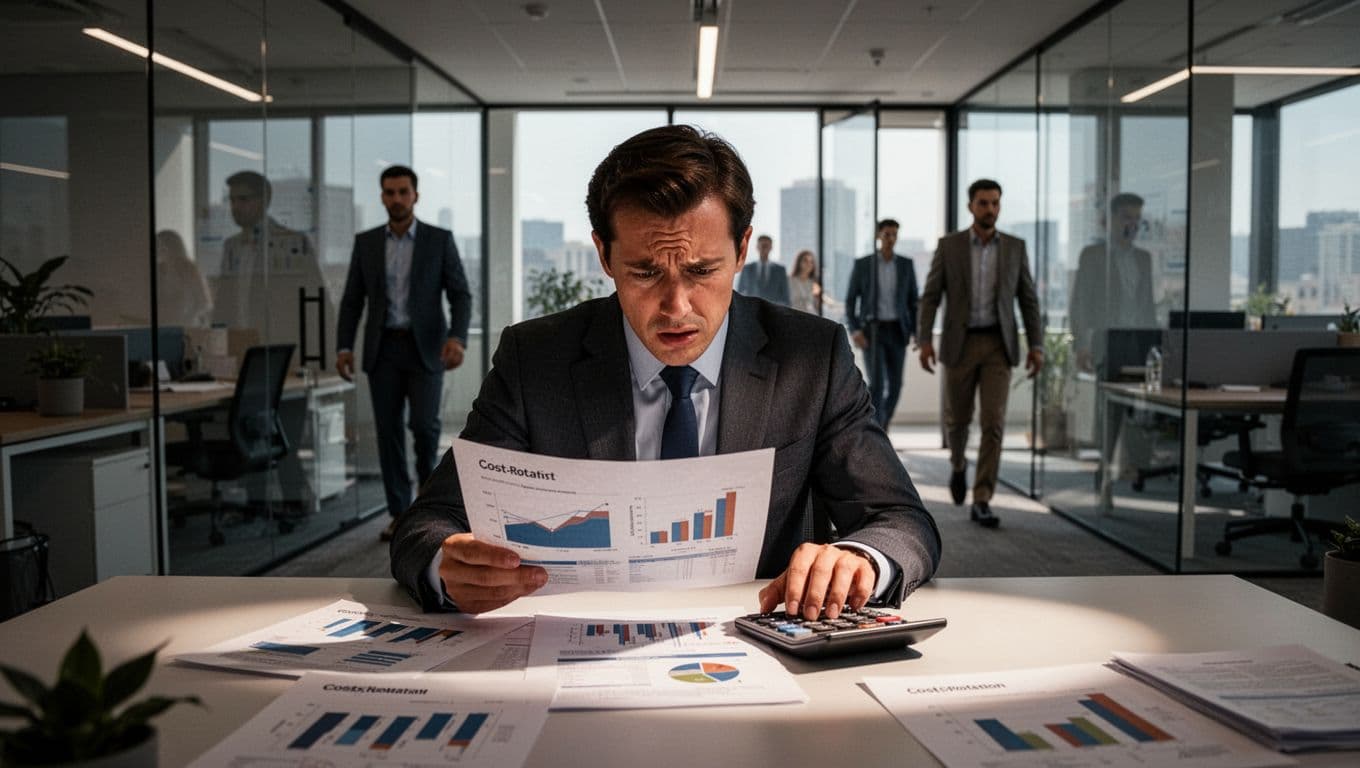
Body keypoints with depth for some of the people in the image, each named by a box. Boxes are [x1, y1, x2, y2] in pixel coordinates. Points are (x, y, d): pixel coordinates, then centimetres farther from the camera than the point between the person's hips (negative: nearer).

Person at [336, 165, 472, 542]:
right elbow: (352, 300, 7)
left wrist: (457, 338, -22)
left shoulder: (440, 239, -1)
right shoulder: (366, 242, 6)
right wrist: (344, 347, -6)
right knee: (388, 430, 0)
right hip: (383, 349, 2)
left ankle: (428, 475, 19)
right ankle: (400, 514, 9)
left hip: (426, 347, -2)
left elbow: (460, 296, -5)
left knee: (423, 425, -13)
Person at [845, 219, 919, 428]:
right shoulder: (862, 264, -1)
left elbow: (913, 300, 8)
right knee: (877, 383, -16)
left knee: (894, 385, 4)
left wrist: (917, 333, -2)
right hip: (872, 331, -3)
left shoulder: (906, 264, 6)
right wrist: (854, 331, -15)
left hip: (897, 331, 3)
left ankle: (880, 427, 28)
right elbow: (850, 301, 0)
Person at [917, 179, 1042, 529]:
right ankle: (958, 464, 44)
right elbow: (930, 296, -1)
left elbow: (1028, 299, 7)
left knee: (993, 422, -10)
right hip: (960, 343, 0)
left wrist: (1036, 345, -2)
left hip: (998, 345, 0)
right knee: (958, 418, 9)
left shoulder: (1015, 247, 5)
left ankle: (981, 503, -7)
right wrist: (925, 340, -13)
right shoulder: (948, 245, 0)